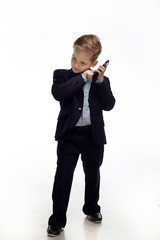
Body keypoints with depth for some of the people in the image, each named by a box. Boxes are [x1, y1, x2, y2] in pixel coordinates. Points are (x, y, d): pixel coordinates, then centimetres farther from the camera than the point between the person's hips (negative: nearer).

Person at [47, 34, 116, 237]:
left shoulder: (101, 80, 5)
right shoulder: (62, 75, -1)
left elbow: (109, 105, -6)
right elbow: (57, 93, -22)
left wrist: (100, 81, -13)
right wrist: (82, 78, -20)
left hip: (93, 135, 3)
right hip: (69, 134, -2)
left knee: (92, 174, 17)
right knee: (63, 175, -3)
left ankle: (92, 209, 39)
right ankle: (57, 220, 9)